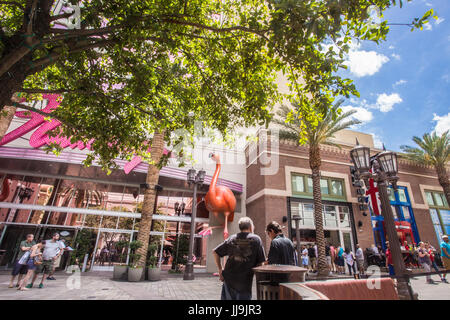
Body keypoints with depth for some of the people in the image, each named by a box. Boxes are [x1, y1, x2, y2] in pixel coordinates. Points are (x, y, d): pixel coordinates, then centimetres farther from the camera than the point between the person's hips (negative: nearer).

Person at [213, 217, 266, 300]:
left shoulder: (232, 238, 6)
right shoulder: (256, 239, -2)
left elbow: (215, 252, 6)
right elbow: (261, 262, -4)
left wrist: (220, 269, 11)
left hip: (228, 278, 3)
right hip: (245, 281, -3)